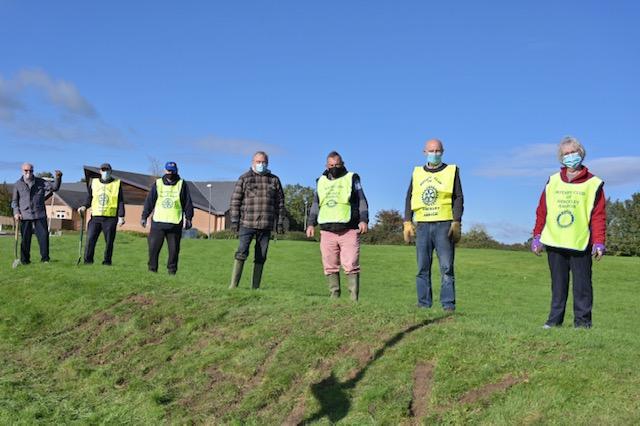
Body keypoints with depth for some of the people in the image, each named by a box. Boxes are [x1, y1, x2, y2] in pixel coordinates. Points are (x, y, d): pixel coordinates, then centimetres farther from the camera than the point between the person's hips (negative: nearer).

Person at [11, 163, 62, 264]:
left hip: (40, 214, 0)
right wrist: (16, 212, 0)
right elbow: (14, 200, 13)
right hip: (25, 215, 0)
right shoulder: (18, 184, 9)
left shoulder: (40, 182, 9)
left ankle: (45, 258, 2)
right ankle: (24, 260, 14)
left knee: (44, 236, -5)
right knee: (25, 239, 3)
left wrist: (57, 178, -17)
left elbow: (54, 187, 1)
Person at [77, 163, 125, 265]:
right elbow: (89, 198, 19)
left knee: (109, 241, 0)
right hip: (95, 216, 2)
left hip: (110, 218, -2)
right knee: (90, 239, -6)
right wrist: (84, 207, 0)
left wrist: (121, 216, -4)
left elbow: (120, 202, 5)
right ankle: (88, 260, 0)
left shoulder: (116, 184, 8)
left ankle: (107, 261, 8)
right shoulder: (93, 183, 14)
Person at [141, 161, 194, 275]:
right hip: (158, 222, 1)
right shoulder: (157, 184, 9)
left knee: (174, 249, 3)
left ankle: (172, 270, 14)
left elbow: (188, 203, 7)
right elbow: (149, 201, 10)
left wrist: (188, 218, 3)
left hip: (175, 223, -1)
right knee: (153, 247, -1)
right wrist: (144, 216, 8)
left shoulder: (182, 184, 7)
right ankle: (152, 269, 10)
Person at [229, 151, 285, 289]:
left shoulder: (274, 180, 12)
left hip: (266, 226, 3)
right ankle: (233, 285, -4)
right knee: (242, 253, -8)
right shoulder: (244, 179, 5)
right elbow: (235, 200, 2)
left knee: (261, 257, 6)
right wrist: (234, 220, -5)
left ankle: (255, 287, 12)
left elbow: (280, 202, 13)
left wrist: (280, 222, 7)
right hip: (247, 224, -3)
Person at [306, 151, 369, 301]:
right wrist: (311, 223, 12)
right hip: (327, 231, 4)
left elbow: (361, 201, 3)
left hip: (349, 231, -4)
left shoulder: (352, 178, 8)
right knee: (330, 267, 4)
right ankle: (334, 297, 10)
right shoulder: (321, 181, 18)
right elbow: (315, 204, 22)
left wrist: (363, 220, -9)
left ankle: (354, 298, -7)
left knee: (351, 266, -9)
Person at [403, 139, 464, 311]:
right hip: (422, 225, 3)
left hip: (444, 224, -3)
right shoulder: (417, 173, 16)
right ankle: (424, 304, 8)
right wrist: (407, 222, 4)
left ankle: (448, 304, -2)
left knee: (446, 267, -5)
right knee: (422, 268, 3)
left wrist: (456, 223, -8)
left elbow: (458, 198, 3)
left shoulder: (452, 171, 9)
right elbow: (409, 198, 15)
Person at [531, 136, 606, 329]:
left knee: (582, 284, 2)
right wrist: (537, 236, 6)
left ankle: (582, 320, 11)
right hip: (554, 243, 3)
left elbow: (598, 216, -3)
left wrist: (599, 242, -10)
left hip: (581, 245, -2)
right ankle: (555, 319, 15)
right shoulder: (553, 181, 10)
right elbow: (542, 211, 10)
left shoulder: (593, 184, 2)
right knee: (558, 284, 9)